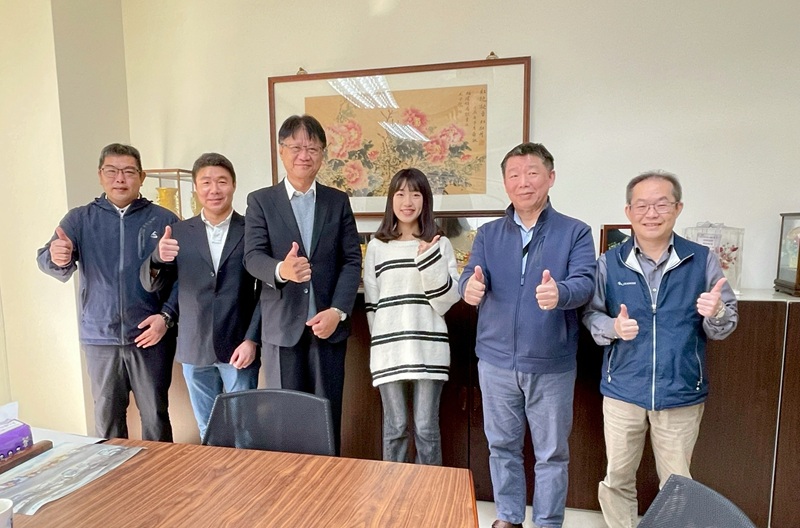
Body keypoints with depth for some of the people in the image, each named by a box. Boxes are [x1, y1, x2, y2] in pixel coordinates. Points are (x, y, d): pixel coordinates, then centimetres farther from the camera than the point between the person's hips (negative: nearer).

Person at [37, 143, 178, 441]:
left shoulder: (164, 220, -1)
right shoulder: (79, 220, 5)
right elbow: (54, 266, -6)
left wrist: (166, 315, -14)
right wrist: (56, 258, -29)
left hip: (151, 336, -2)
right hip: (100, 338, 2)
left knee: (155, 415, 7)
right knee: (107, 416, 14)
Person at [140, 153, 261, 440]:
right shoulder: (179, 232, 5)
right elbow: (151, 285, 3)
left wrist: (252, 340, -11)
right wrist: (159, 258, -19)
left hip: (239, 346, -2)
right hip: (194, 348, 3)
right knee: (208, 432, 17)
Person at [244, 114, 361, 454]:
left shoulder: (338, 201, 8)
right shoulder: (260, 201, 4)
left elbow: (352, 260, 1)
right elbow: (253, 256, -8)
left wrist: (338, 311, -11)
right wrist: (281, 270, -31)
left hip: (328, 324, 1)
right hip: (282, 326, -1)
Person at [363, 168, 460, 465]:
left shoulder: (440, 245, 3)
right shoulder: (376, 246, 6)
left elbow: (446, 300, -4)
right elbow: (371, 303, 8)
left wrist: (430, 260, -15)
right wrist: (382, 341, 5)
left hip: (428, 348, -1)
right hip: (389, 350, 1)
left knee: (427, 428, 9)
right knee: (395, 427, 12)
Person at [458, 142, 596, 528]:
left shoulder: (575, 232, -2)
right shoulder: (487, 234, 4)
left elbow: (584, 283, -16)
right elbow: (470, 277, -9)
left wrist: (559, 293, -39)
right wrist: (470, 287, -33)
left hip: (552, 364, -2)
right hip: (496, 361, 2)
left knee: (551, 453, 13)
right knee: (502, 446, 17)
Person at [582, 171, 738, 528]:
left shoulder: (702, 259, -5)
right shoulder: (609, 263, -3)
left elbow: (724, 328, -2)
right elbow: (591, 315, -1)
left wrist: (716, 313, -24)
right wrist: (613, 327, -22)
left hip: (682, 394, 0)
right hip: (622, 392, 1)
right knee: (618, 479, 16)